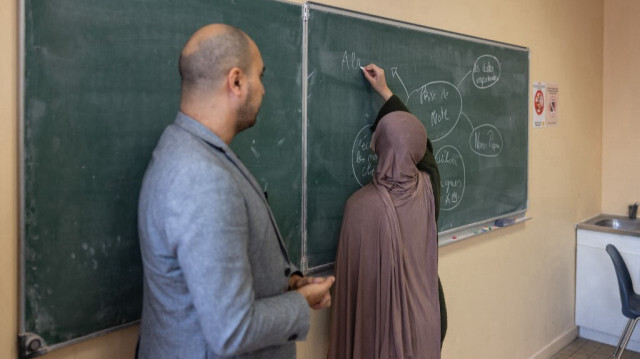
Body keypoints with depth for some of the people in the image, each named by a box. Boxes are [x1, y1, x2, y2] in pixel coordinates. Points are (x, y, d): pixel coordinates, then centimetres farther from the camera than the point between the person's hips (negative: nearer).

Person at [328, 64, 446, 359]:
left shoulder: (363, 205, -25)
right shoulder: (428, 187, -11)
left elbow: (353, 274, -16)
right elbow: (416, 138, 8)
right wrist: (385, 92, 16)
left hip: (382, 315, -4)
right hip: (428, 310, 4)